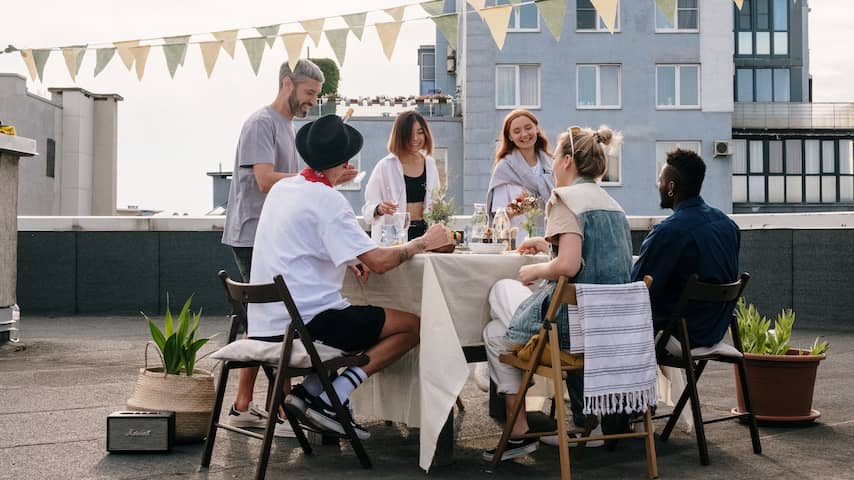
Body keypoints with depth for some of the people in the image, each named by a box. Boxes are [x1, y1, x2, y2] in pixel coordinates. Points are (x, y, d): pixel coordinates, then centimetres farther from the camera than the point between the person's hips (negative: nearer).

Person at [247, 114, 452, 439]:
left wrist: (348, 260, 13)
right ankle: (331, 399, -9)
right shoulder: (327, 200, -14)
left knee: (359, 320, 30)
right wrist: (423, 242, -2)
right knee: (412, 325, -4)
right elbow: (379, 261, -18)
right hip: (304, 321, -9)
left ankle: (308, 390, 11)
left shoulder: (282, 189, 11)